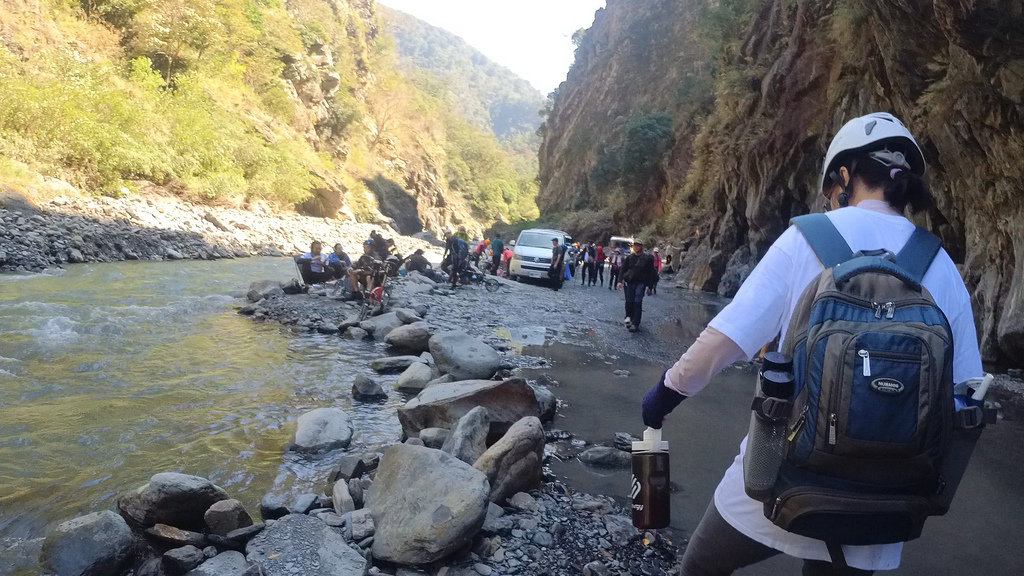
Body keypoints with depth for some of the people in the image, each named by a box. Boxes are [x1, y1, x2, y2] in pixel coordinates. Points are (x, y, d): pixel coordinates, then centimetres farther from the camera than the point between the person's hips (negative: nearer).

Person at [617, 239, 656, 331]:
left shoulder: (648, 258, -2)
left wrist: (649, 286, -2)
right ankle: (628, 316, 25)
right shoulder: (629, 258, 6)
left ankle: (635, 324, -9)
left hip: (641, 283, -3)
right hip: (630, 282, 3)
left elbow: (651, 273, 0)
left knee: (637, 302, -11)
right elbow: (623, 269, 7)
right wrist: (620, 280, -7)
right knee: (629, 301, 1)